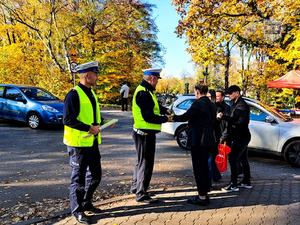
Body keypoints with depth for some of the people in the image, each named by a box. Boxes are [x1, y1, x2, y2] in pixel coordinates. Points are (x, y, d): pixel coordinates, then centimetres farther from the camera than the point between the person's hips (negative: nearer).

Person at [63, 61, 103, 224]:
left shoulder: (91, 93, 12)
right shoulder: (74, 94, -15)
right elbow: (68, 120, -21)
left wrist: (97, 127, 4)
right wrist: (89, 128, -21)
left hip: (92, 142, 9)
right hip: (79, 143, -8)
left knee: (95, 175, 16)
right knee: (78, 178, 4)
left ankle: (86, 203, 34)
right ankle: (77, 210, 20)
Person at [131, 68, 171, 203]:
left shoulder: (146, 91, 12)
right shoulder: (143, 93, -21)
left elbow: (154, 106, 22)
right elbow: (148, 116, -26)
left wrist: (165, 110, 5)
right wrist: (165, 119, -14)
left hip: (145, 133, 11)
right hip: (145, 133, -11)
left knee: (142, 161, 22)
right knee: (145, 163, -1)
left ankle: (136, 187, 37)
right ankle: (141, 194, 10)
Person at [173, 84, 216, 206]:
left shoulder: (198, 103, -16)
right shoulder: (211, 105, 10)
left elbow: (186, 117, -17)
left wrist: (173, 117, 0)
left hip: (198, 140, -9)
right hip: (208, 140, 9)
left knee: (198, 168, 0)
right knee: (204, 166, 17)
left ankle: (202, 197, 6)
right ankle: (205, 193, 27)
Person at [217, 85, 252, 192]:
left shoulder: (242, 105, -17)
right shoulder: (236, 104, 14)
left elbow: (239, 121, -28)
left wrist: (223, 116, -29)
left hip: (241, 137, -10)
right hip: (242, 136, 10)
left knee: (233, 159, -9)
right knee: (243, 159, 16)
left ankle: (233, 184, -3)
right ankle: (246, 182, 26)